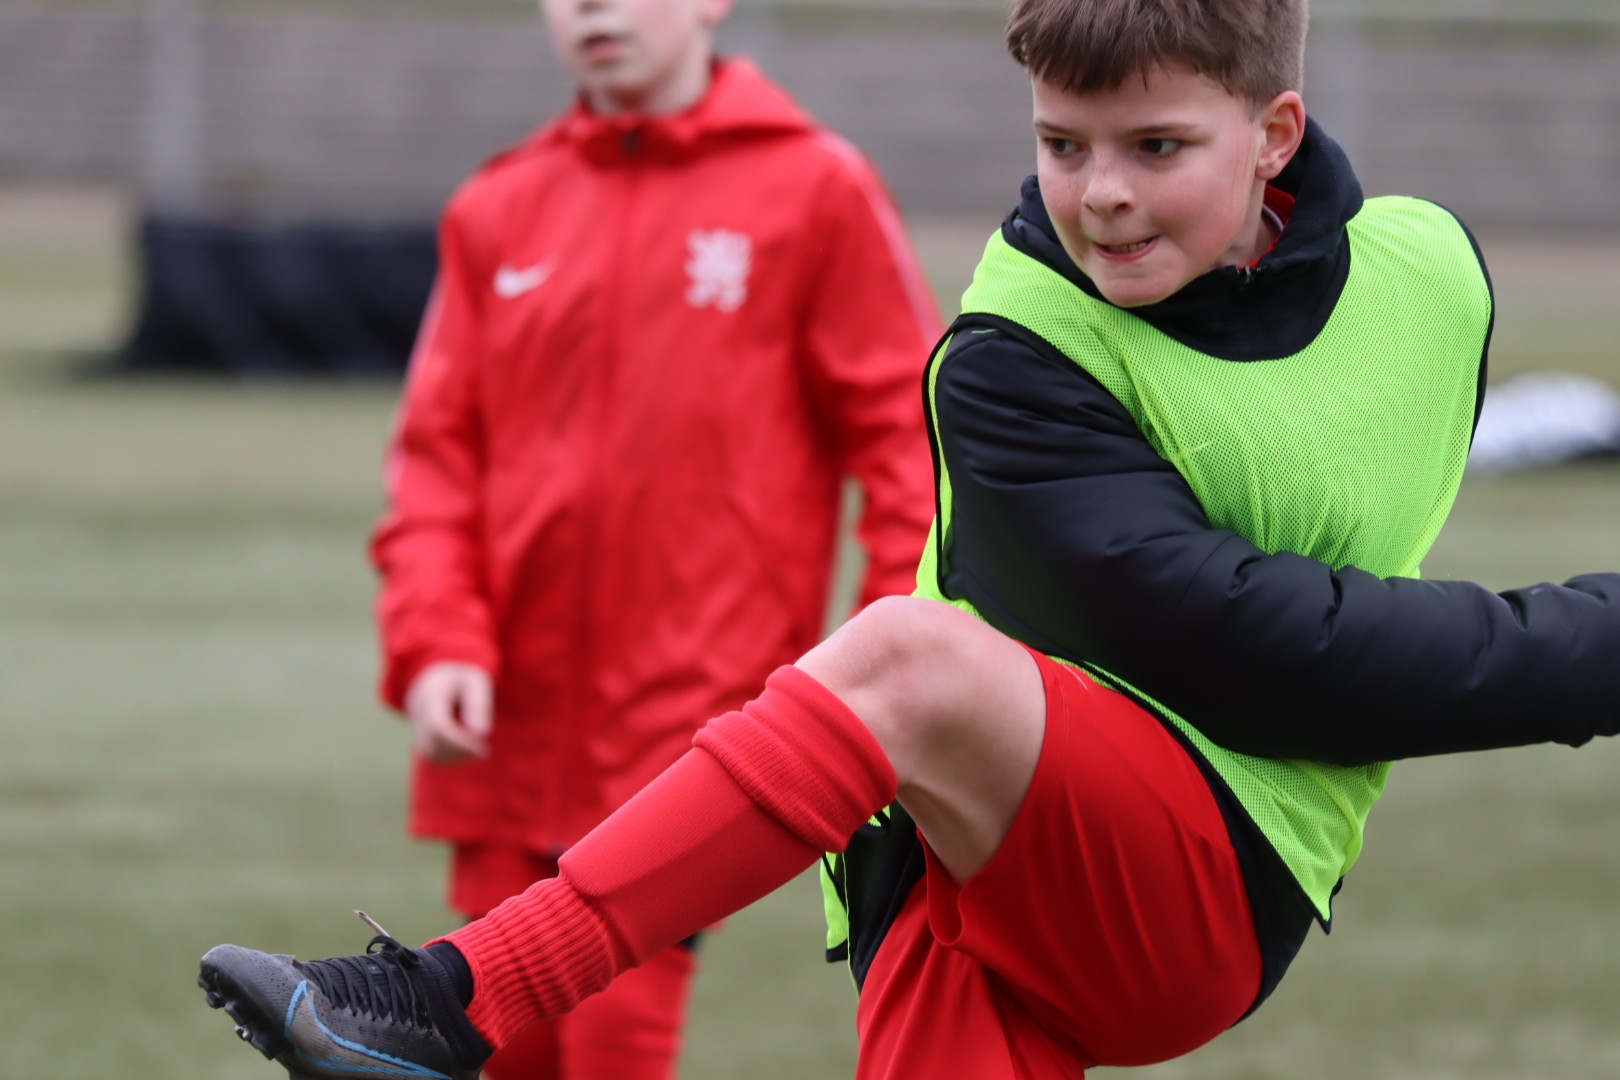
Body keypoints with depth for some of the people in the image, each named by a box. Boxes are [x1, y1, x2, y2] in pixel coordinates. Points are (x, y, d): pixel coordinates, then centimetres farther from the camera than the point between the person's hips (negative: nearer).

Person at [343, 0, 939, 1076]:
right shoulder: (498, 211, 9)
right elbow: (441, 450, 9)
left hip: (695, 707, -4)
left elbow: (907, 426, -1)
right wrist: (435, 643, -6)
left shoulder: (815, 188, -1)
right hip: (515, 717, 4)